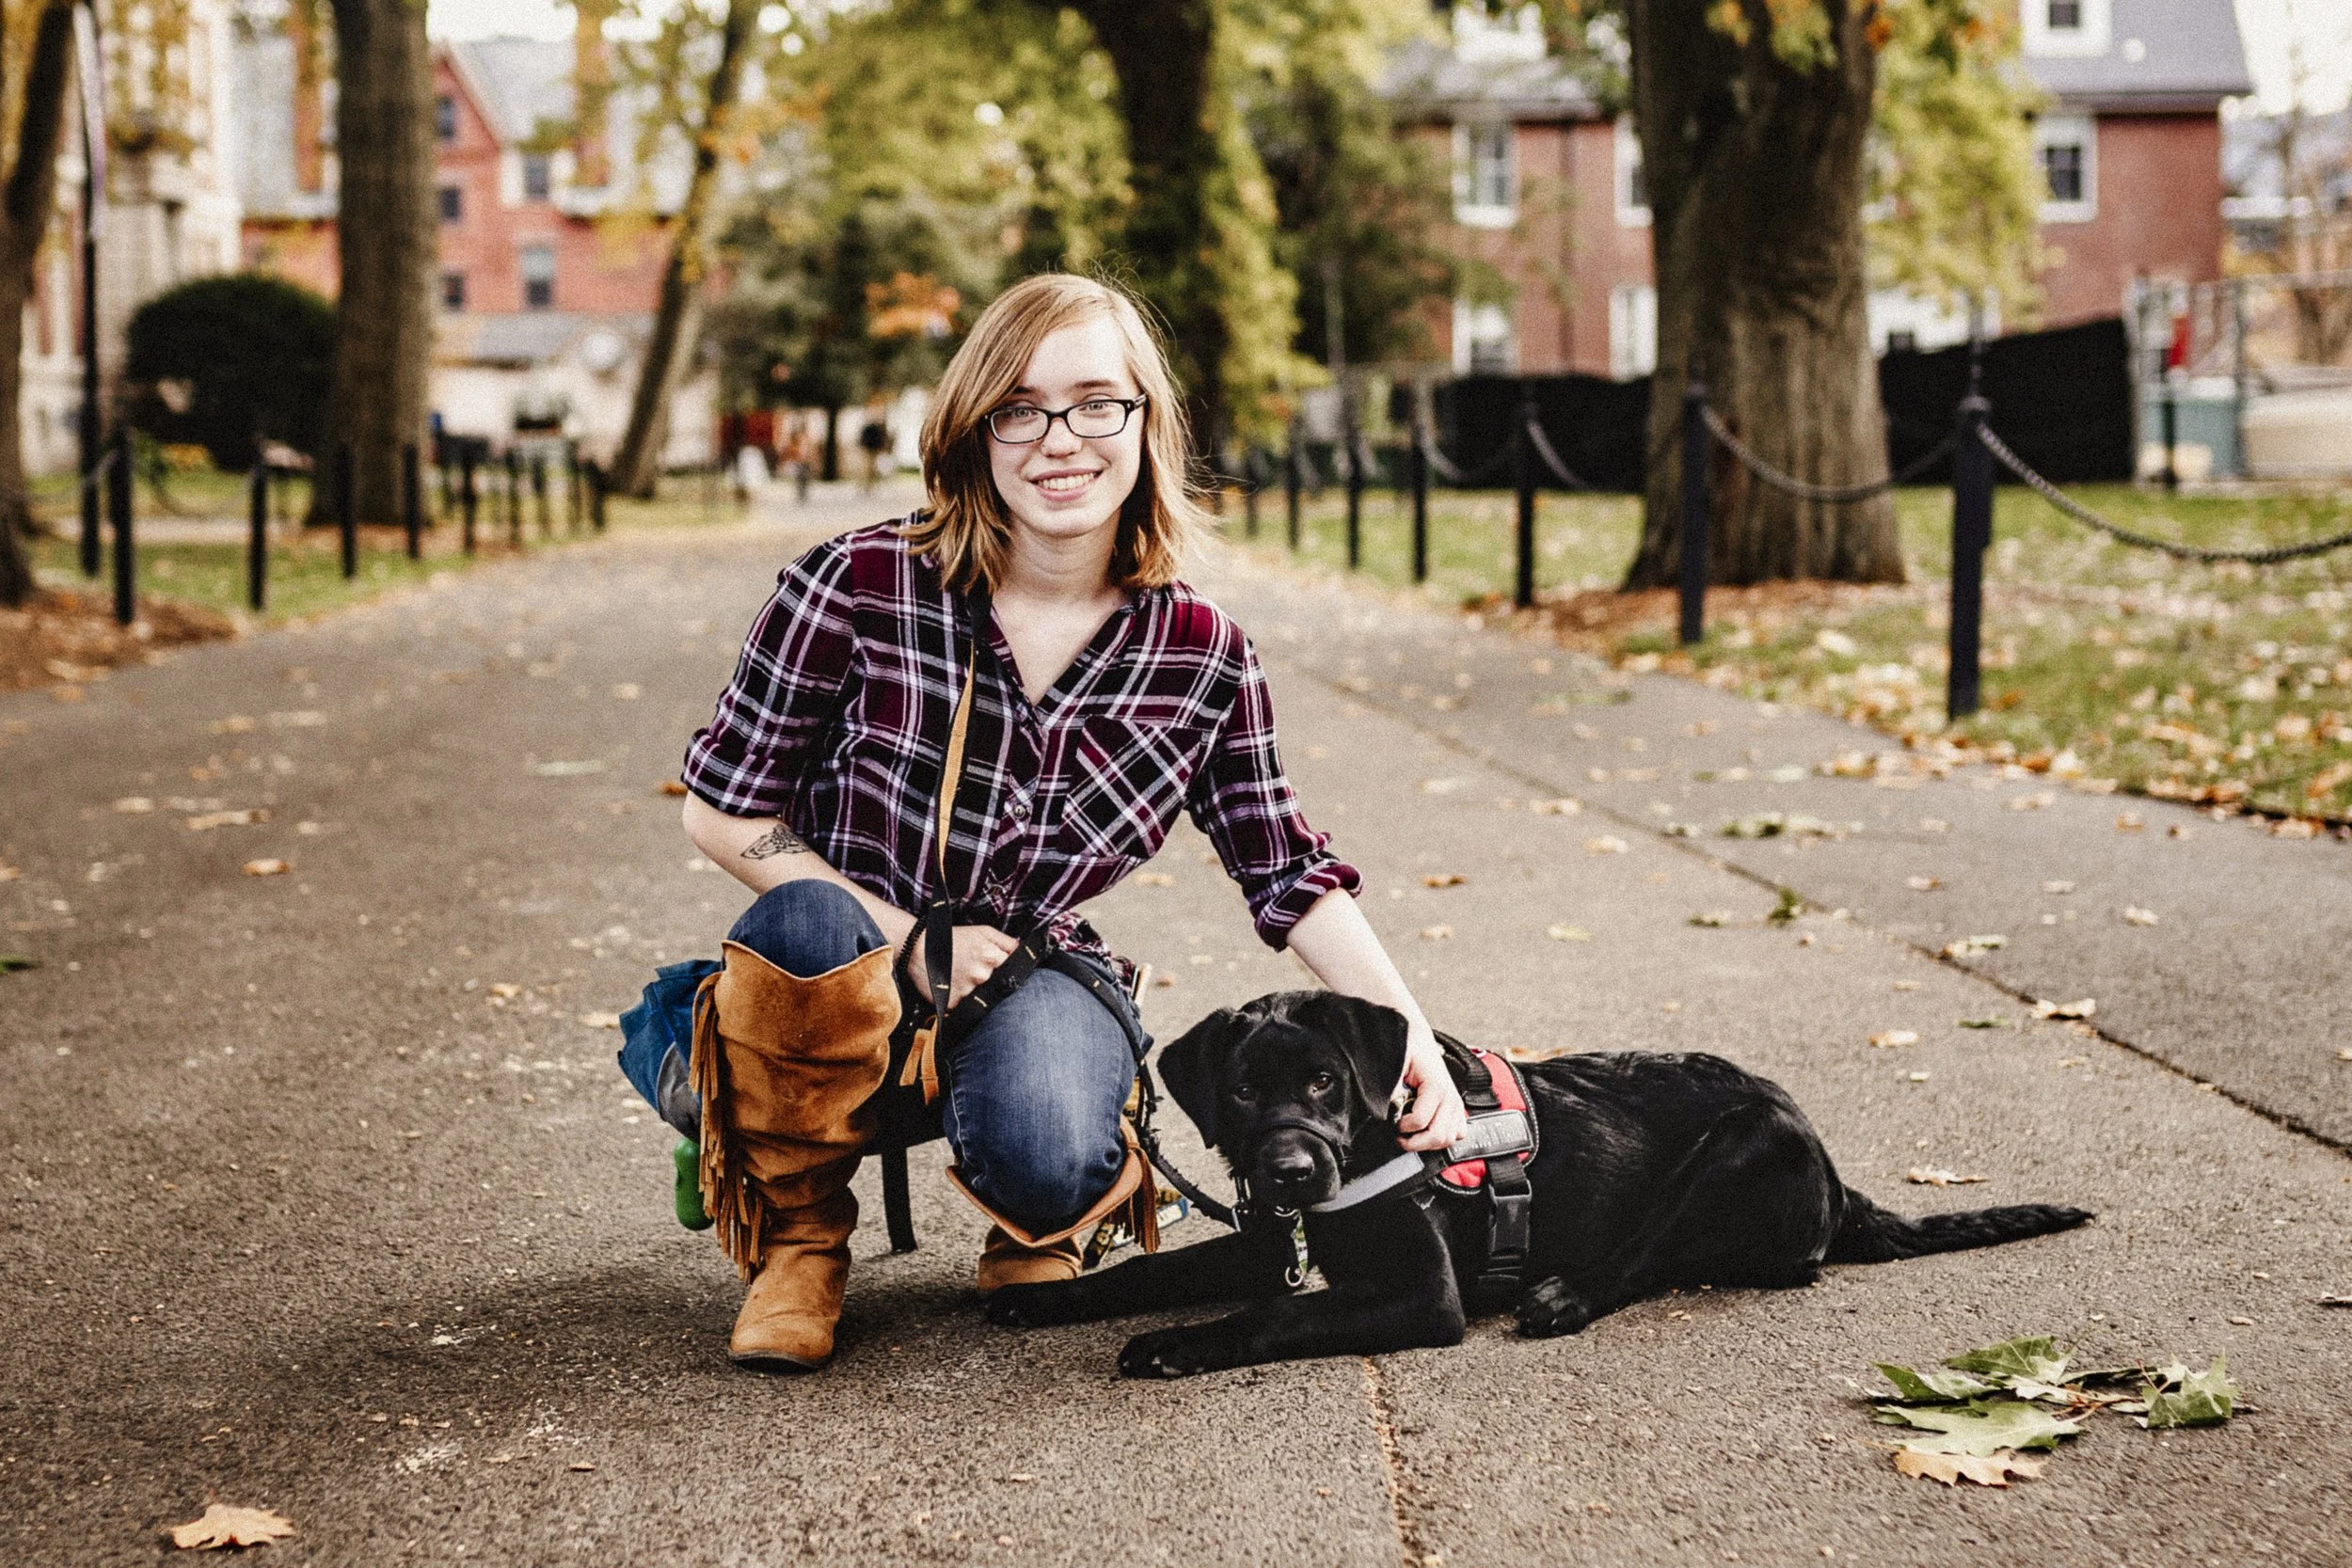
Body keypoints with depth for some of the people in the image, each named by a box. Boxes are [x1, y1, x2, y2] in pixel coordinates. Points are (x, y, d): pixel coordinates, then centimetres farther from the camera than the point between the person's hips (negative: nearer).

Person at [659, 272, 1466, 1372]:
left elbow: (1290, 877, 4)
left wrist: (1410, 1035, -8)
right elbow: (721, 811, -8)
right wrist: (906, 941, -17)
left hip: (1028, 981, 1)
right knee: (809, 926, -37)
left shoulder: (1203, 659, -7)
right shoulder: (856, 586, -16)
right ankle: (796, 1238, -7)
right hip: (846, 990, -1)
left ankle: (1035, 1233, 10)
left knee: (1046, 1168, -33)